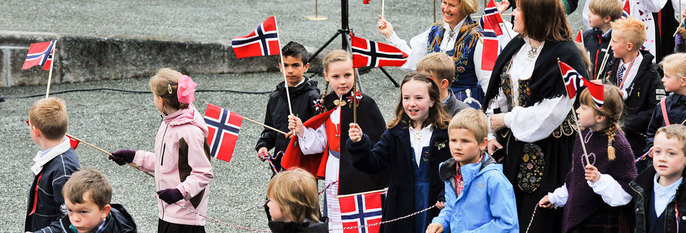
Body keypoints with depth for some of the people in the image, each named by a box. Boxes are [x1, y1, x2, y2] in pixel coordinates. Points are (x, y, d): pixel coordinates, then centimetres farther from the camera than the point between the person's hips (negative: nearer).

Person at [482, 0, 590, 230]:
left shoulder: (565, 55, -15)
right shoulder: (516, 47, 8)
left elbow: (550, 113, -21)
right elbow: (500, 95, 14)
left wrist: (505, 120, -13)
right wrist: (491, 134, 3)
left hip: (548, 154, -7)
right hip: (513, 149, 7)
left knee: (538, 221, -2)